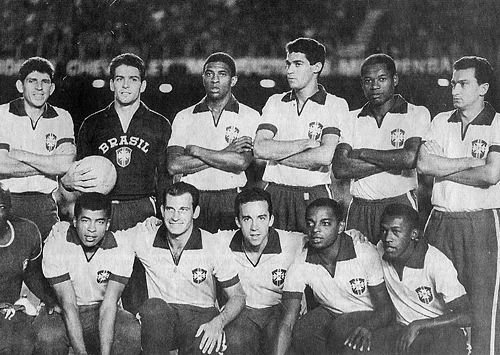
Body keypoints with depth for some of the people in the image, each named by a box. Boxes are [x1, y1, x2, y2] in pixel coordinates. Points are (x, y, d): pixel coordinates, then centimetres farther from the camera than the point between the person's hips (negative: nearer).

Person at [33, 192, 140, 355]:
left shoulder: (121, 252, -13)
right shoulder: (55, 245, -18)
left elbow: (108, 306, -20)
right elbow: (68, 304, -23)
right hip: (61, 312, -1)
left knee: (132, 332, -29)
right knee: (46, 337, -34)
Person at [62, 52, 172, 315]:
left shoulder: (159, 126, 11)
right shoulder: (92, 125, 14)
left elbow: (165, 178, 9)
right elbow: (78, 171, 19)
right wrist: (69, 181, -5)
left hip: (143, 214, -1)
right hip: (101, 212, 1)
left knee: (139, 298, -6)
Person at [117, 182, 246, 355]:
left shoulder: (215, 248, -6)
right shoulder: (145, 238, -4)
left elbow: (237, 297, 0)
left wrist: (218, 323, -22)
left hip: (200, 314, -1)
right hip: (159, 317, 2)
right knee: (153, 307, -34)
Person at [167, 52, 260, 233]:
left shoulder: (250, 116, 5)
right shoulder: (184, 117, 10)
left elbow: (241, 162, -11)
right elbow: (174, 165, -4)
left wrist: (195, 150, -5)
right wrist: (225, 154, -7)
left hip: (232, 203, -1)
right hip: (192, 199, 1)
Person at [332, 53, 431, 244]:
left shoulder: (417, 114, 2)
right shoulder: (353, 119, 10)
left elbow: (410, 158, -15)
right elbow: (339, 168, -3)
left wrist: (362, 153, -6)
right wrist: (392, 162, -10)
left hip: (400, 205, -3)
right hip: (359, 210, 3)